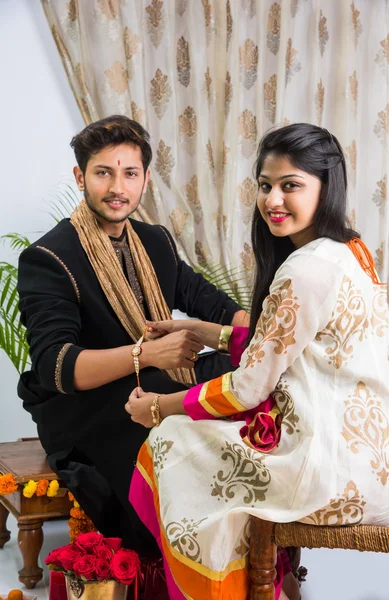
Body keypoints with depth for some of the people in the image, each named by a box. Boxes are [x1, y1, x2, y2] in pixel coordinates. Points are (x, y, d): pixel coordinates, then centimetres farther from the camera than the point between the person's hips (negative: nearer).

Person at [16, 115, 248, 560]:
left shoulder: (156, 241, 11)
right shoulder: (47, 260, -13)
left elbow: (206, 299, 10)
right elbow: (54, 366, -24)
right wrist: (147, 354, -39)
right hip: (83, 409, -7)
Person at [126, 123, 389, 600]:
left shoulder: (308, 269, -21)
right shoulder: (349, 251, 8)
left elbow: (250, 388, -15)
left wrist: (160, 408, -2)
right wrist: (196, 330, 16)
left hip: (333, 466, -9)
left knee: (171, 443, 6)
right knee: (191, 431, 21)